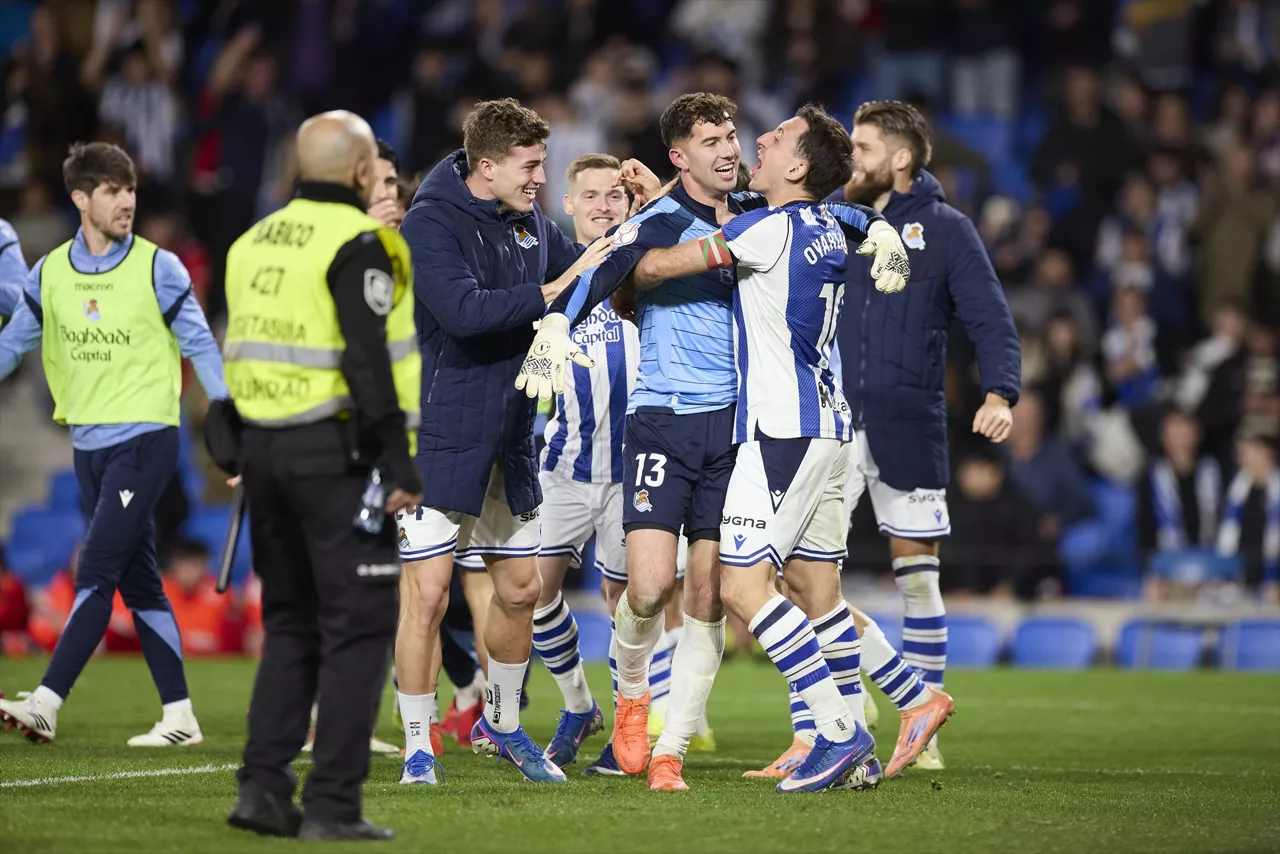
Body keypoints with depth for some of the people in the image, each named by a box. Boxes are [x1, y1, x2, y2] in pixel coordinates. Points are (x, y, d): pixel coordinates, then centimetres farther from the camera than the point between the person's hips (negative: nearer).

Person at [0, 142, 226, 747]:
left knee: (95, 574, -13)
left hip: (145, 439, -5)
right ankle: (179, 718, 14)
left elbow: (200, 346, -2)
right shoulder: (49, 274, 6)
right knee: (138, 582, 9)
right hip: (88, 444, 5)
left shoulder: (158, 268, -6)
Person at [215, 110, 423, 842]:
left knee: (291, 621, 16)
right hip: (335, 451, -8)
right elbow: (368, 361, -18)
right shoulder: (357, 244, -11)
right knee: (359, 624, -2)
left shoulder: (254, 244, 13)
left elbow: (239, 355, 16)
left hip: (261, 445, 8)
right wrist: (401, 465, -16)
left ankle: (263, 786, 11)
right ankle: (332, 805, -5)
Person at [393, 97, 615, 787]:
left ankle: (502, 725, 34)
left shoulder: (531, 225, 8)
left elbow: (586, 274, 19)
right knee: (426, 594, -6)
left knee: (521, 588, 14)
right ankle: (418, 747, 4)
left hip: (509, 438, 7)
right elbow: (464, 311, -28)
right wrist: (553, 290, -28)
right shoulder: (430, 224, -15)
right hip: (438, 437, -7)